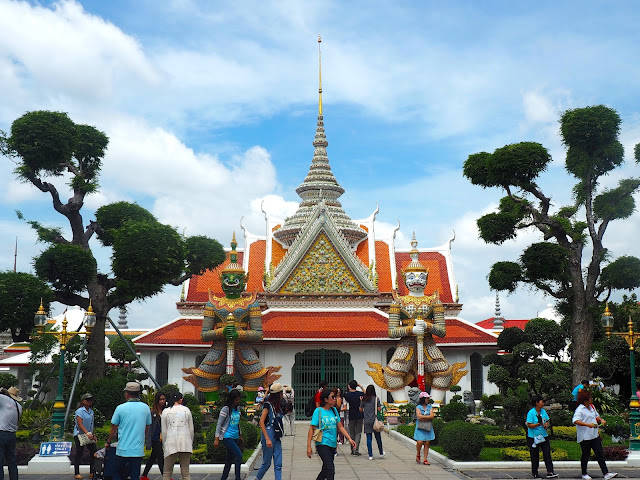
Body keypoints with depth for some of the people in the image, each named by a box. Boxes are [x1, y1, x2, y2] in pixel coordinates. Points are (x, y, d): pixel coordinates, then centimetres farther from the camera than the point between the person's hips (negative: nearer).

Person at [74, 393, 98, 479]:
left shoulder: (91, 411, 11)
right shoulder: (79, 411, -11)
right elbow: (80, 424, -19)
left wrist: (93, 435, 14)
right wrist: (87, 433, -28)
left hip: (89, 436, 7)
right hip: (79, 435, -7)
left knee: (94, 452, 2)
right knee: (79, 453, -1)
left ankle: (92, 472, 11)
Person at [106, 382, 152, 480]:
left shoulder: (120, 408, -5)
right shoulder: (146, 408, 3)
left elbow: (113, 429, 3)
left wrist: (108, 442, 19)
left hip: (123, 449, -2)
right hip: (138, 450, 2)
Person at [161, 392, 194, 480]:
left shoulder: (165, 411, 4)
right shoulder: (186, 410, 7)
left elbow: (164, 431, 5)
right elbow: (191, 429, 9)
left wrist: (164, 445, 14)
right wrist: (191, 443, 20)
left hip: (171, 444, -1)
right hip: (185, 443, 1)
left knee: (167, 473, 5)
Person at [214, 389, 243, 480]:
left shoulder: (237, 409, 10)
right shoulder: (225, 409, -11)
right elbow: (219, 424, -10)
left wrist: (240, 435, 25)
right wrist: (217, 439, -13)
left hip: (235, 437, 7)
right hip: (227, 437, -7)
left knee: (230, 459, 9)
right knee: (239, 455, -15)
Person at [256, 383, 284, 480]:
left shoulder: (277, 405, 12)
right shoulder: (268, 405, -12)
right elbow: (261, 422, -17)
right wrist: (267, 439, -22)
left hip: (276, 436, 8)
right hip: (269, 434, -8)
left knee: (278, 464, 2)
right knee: (267, 463, 3)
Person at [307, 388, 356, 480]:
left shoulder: (334, 410, 9)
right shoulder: (318, 411, -7)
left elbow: (340, 427, 13)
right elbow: (311, 429, -7)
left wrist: (350, 439, 3)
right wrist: (309, 446, -11)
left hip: (332, 444, 6)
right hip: (322, 444, -6)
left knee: (326, 469, 15)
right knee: (331, 469, -15)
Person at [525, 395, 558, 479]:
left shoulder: (543, 411, 6)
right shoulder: (531, 413, -13)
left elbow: (547, 421, 16)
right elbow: (529, 425, -16)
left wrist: (546, 424, -6)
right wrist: (539, 424, -26)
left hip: (543, 436, 5)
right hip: (534, 437, -5)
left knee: (547, 453, -2)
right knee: (535, 455, 4)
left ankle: (550, 472, -2)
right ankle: (535, 473, 15)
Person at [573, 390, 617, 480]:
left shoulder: (591, 407, 12)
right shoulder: (580, 410, -14)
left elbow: (596, 416, 28)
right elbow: (575, 421, -28)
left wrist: (601, 420, 7)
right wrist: (588, 424, -35)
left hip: (595, 435, 7)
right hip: (585, 437, -7)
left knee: (600, 454, 2)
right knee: (586, 455, 6)